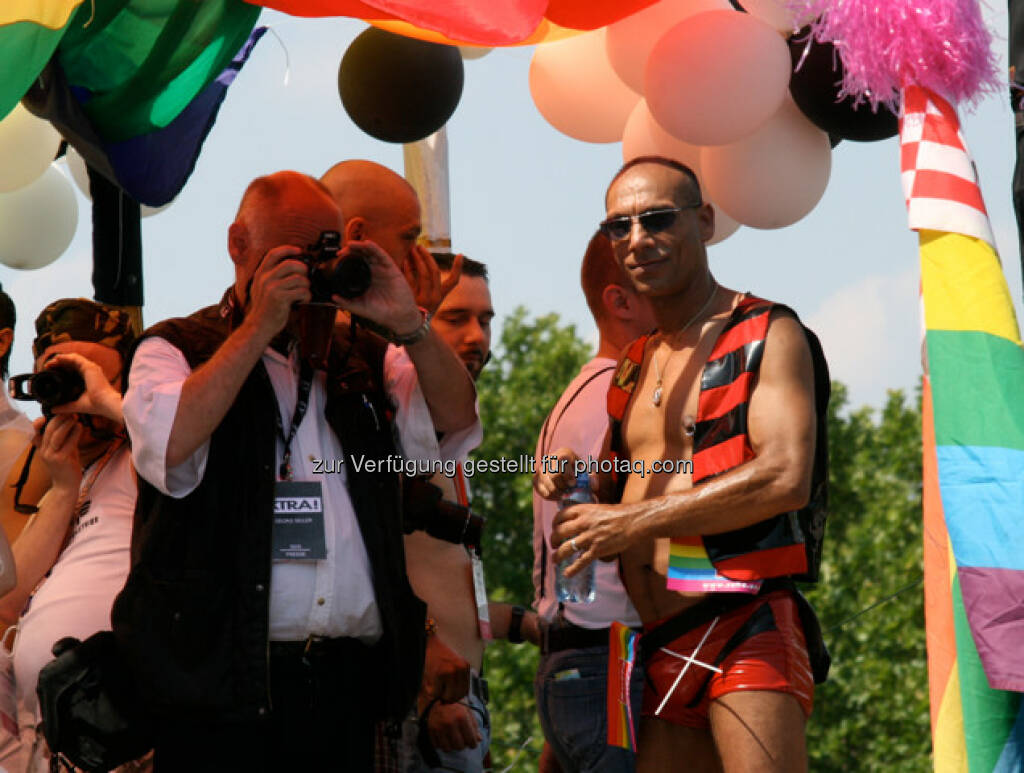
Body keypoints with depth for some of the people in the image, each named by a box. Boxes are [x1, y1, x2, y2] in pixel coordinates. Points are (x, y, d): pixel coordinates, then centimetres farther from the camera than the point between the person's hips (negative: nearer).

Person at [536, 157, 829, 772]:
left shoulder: (766, 335, -2)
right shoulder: (634, 367, 21)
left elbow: (786, 479, -17)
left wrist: (633, 521, -15)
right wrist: (581, 486, 4)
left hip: (747, 628, -8)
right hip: (662, 652, 8)